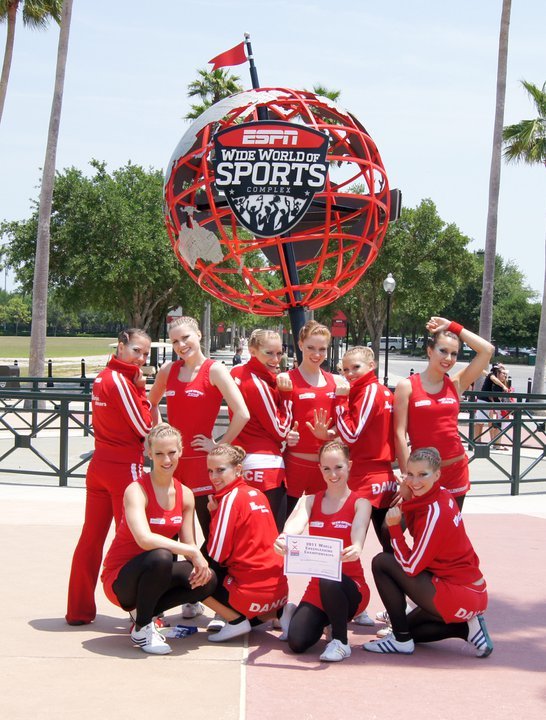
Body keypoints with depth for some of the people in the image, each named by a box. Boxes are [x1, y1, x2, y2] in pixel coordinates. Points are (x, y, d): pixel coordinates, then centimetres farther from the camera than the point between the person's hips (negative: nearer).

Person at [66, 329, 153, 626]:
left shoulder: (102, 377, 10)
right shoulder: (121, 381, -15)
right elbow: (144, 427, -12)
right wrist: (141, 390, -5)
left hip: (100, 464, 8)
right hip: (125, 467, -8)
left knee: (91, 537, 12)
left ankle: (78, 610, 19)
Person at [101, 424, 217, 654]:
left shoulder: (185, 495, 2)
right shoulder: (136, 491, -20)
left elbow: (189, 544, 2)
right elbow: (144, 539, -35)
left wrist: (199, 563, -21)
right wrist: (193, 552, -31)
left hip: (155, 575, 6)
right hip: (120, 581, -6)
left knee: (207, 580, -18)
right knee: (160, 556, -37)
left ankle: (149, 612, 4)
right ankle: (141, 628, -14)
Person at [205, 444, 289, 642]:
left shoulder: (230, 498, -11)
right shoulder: (257, 494, 12)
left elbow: (217, 555, -11)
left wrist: (214, 513, -1)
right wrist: (218, 513, 9)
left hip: (252, 591, -8)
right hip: (279, 589, 8)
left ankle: (237, 620, -2)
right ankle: (279, 612, 12)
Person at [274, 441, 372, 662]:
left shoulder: (360, 503, -2)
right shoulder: (310, 500, 7)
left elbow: (358, 533, -24)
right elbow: (295, 523, -16)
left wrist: (356, 549, -50)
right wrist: (283, 540, -41)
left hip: (350, 585, -3)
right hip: (316, 587, 3)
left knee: (329, 581, -39)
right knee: (297, 642, -20)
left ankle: (341, 641, -14)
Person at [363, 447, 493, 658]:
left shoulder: (435, 512, -22)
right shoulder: (441, 495, 3)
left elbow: (410, 567, -18)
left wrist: (394, 527, -14)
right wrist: (406, 499, 2)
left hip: (458, 596, -10)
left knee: (381, 562, -7)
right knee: (410, 627, 25)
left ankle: (401, 640, -2)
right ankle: (467, 627, 9)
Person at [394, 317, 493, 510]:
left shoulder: (456, 384, 6)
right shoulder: (407, 386, -4)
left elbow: (487, 350, 1)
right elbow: (399, 433, -8)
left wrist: (452, 326, 4)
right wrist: (406, 475, -13)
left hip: (455, 470, 4)